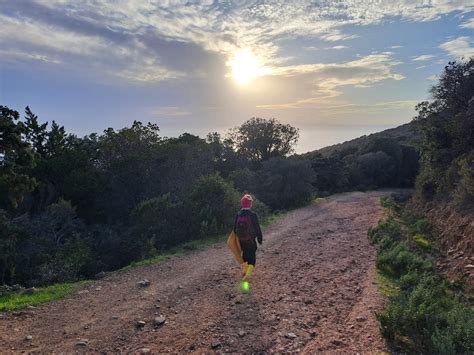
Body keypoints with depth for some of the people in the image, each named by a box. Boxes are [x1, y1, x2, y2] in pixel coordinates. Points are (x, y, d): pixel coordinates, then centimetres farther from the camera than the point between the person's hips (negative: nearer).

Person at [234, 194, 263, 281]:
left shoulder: (238, 215, -3)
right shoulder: (253, 215, -16)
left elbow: (235, 228, 4)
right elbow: (257, 228, -12)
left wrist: (237, 236, 17)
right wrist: (260, 238, -2)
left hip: (241, 240, 5)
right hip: (251, 240, -4)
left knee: (245, 253, 23)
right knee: (252, 256, 4)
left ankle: (244, 270, 38)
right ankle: (248, 273, -11)